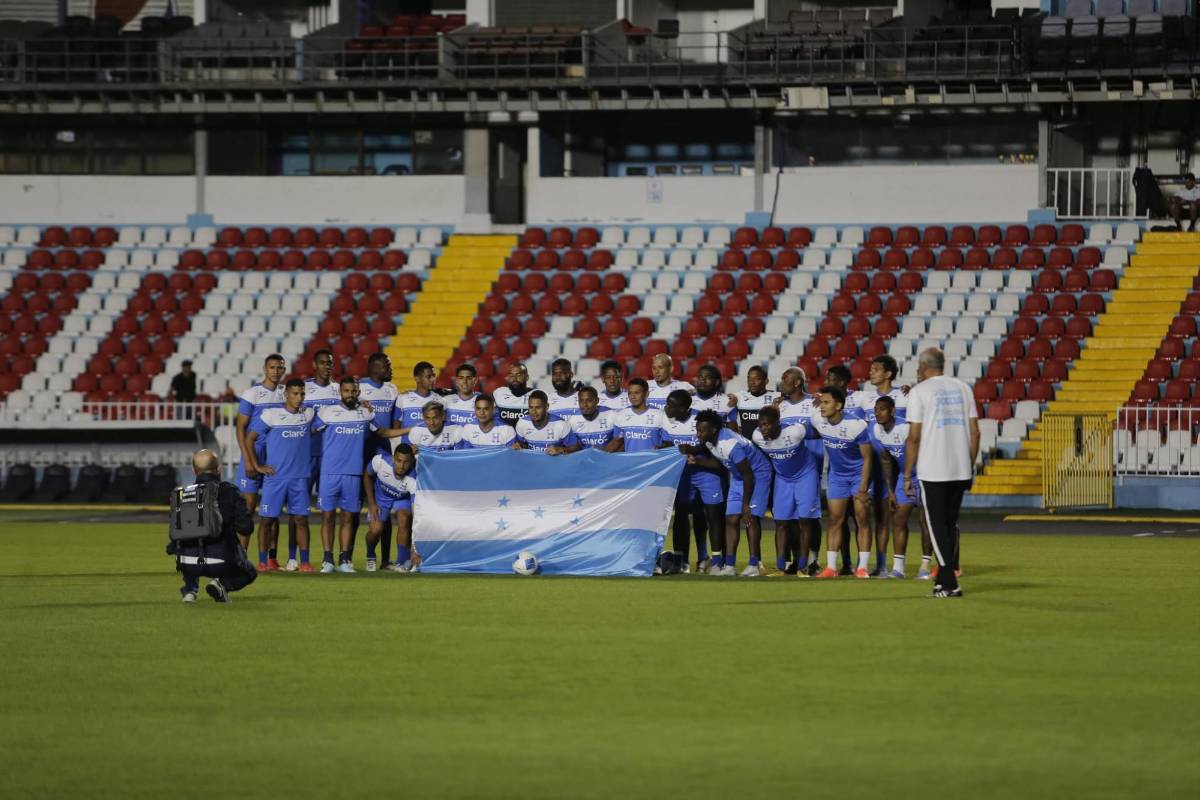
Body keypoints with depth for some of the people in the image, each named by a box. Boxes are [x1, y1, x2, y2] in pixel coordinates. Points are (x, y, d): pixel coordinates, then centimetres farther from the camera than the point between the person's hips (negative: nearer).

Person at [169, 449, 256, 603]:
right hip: (222, 564, -3)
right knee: (249, 573, 28)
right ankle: (222, 584, -5)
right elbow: (246, 528, -5)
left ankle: (190, 589, 13)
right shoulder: (229, 491, -2)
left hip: (189, 565, 3)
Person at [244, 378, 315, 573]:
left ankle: (304, 562, 3)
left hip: (299, 477, 3)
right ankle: (262, 562, 5)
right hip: (275, 477, -3)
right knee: (267, 518, -1)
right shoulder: (271, 415, -5)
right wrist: (257, 466, -2)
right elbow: (249, 438, 0)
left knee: (301, 519, 0)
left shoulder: (309, 414, 6)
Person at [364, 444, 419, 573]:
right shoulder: (380, 461, -32)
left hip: (402, 500, -1)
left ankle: (402, 562, -16)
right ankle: (370, 557, 20)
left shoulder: (413, 481, -37)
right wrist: (371, 504, -8)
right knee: (376, 530, -14)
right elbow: (367, 476, -6)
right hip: (380, 498, 1)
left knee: (404, 518, -30)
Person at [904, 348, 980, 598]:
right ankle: (946, 579, 15)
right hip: (961, 469, 5)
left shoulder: (919, 391, -4)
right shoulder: (963, 388, 10)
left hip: (932, 471, -4)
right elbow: (975, 432, 8)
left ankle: (949, 583, -6)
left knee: (937, 524, 1)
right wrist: (971, 466, 16)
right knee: (951, 523, 15)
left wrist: (907, 475, -2)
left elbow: (914, 437, -7)